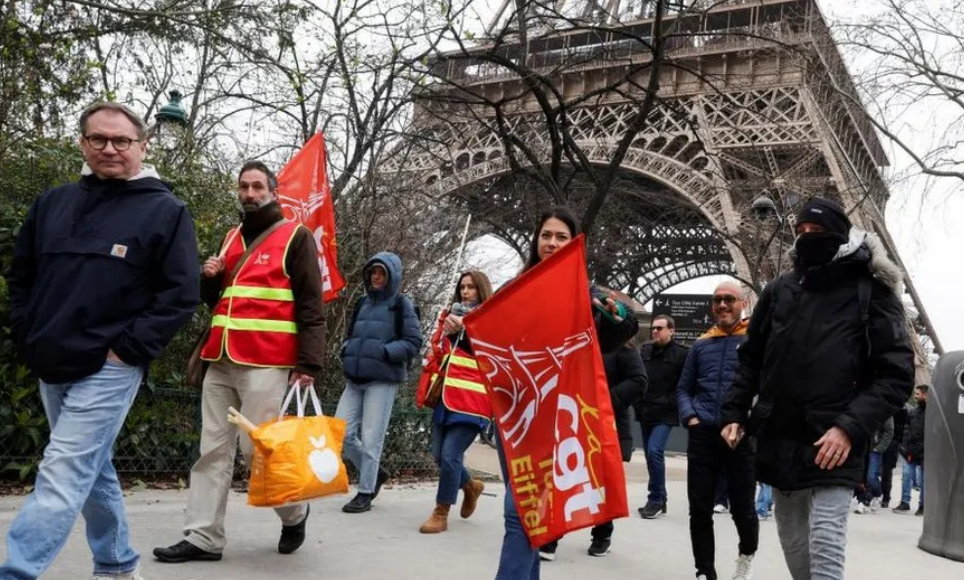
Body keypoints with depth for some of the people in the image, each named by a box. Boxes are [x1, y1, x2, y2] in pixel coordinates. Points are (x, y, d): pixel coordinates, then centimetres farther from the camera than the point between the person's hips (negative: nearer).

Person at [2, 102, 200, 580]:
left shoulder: (165, 211, -4)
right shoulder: (53, 203, 10)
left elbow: (181, 294, -8)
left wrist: (126, 348, -13)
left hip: (109, 369, -6)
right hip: (50, 366, 6)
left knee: (62, 475, -11)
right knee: (92, 470, 16)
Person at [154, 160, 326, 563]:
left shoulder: (295, 237, 0)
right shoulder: (231, 238, 19)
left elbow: (311, 307, -6)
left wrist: (308, 364, -15)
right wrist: (210, 279, 5)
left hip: (266, 364, -6)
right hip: (221, 362, 7)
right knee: (213, 450, 4)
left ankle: (294, 514, 19)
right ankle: (203, 538, 9)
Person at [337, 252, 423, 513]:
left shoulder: (402, 304, 0)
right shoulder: (363, 302, 17)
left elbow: (414, 342, -4)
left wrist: (385, 351, -17)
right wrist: (347, 350, 6)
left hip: (382, 380, -6)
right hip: (355, 379, 6)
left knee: (371, 438, -5)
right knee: (342, 432, 1)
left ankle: (365, 493, 7)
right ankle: (375, 473, 22)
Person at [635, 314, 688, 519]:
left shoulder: (681, 353, -6)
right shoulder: (645, 350, 10)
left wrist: (669, 403, -14)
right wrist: (638, 404, 6)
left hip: (665, 414, -6)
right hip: (645, 413, 6)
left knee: (654, 452, -19)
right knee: (651, 455, 11)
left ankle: (656, 499, -7)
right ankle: (658, 499, 23)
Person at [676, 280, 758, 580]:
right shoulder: (701, 345, 13)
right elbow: (684, 388, 18)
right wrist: (690, 417, 1)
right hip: (702, 436, 3)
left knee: (742, 507, 6)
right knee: (699, 509, 3)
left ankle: (747, 555, 37)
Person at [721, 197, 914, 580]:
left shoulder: (871, 292, -2)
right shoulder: (779, 290, 11)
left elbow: (896, 372, -7)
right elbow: (752, 358, 19)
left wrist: (850, 427, -18)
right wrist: (734, 413, 8)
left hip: (832, 446, -5)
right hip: (778, 444, 5)